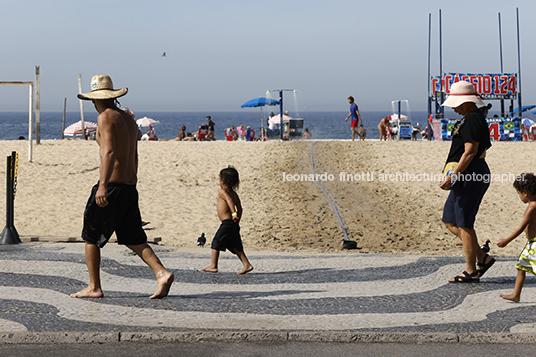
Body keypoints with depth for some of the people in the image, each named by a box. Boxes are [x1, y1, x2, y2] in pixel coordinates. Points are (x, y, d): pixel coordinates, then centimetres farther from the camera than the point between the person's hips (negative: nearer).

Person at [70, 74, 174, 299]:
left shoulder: (106, 117, -8)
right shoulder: (128, 119, 16)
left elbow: (109, 152, -21)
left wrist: (103, 185, -27)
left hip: (113, 186, -8)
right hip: (130, 188, 8)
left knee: (91, 237, 5)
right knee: (134, 238, 9)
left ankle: (94, 287, 8)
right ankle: (161, 273, -8)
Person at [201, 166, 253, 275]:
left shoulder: (222, 191, -8)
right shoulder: (233, 193, 16)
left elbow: (229, 199, -27)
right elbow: (239, 208, 17)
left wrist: (233, 213, -38)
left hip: (227, 223, -8)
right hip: (234, 225, 8)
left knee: (216, 243, 3)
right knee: (234, 246, 11)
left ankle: (213, 266, 5)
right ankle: (247, 264, 3)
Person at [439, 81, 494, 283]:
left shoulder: (471, 119, -14)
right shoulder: (477, 118, 19)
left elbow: (470, 152, -21)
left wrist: (453, 176, -20)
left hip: (469, 175, -11)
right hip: (467, 176, 11)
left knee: (464, 224, -4)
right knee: (450, 221, 14)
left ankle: (471, 272, 3)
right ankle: (482, 258, 15)